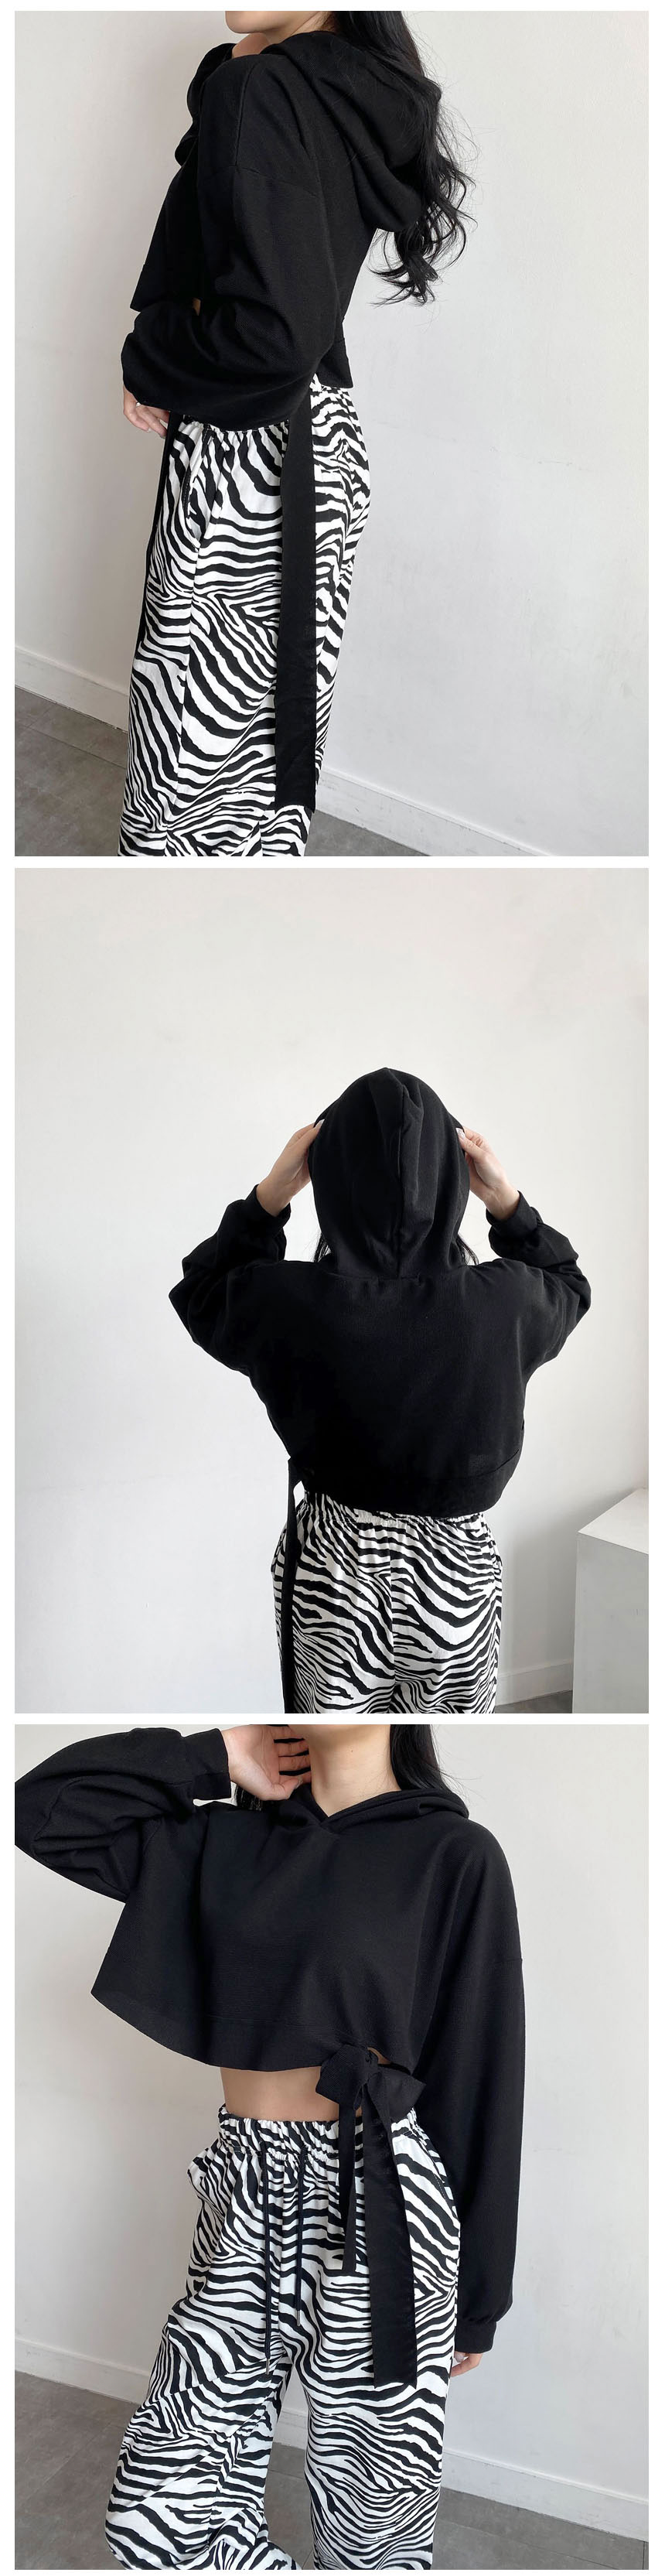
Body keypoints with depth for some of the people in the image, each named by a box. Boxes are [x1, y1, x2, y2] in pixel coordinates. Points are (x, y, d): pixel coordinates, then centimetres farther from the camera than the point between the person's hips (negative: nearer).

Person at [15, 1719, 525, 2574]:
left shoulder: (455, 1856, -5)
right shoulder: (226, 1843, 8)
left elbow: (484, 2080, -3)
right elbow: (42, 1806, 6)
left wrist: (476, 2297, -1)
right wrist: (213, 1758, 1)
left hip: (374, 2209, -4)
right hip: (248, 2203, 5)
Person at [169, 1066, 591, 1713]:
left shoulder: (291, 1303, -22)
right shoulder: (501, 1303, -20)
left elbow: (200, 1296, 2)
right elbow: (567, 1289, 6)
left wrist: (270, 1194, -7)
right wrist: (506, 1202, -5)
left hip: (332, 1569, 0)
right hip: (456, 1575, 0)